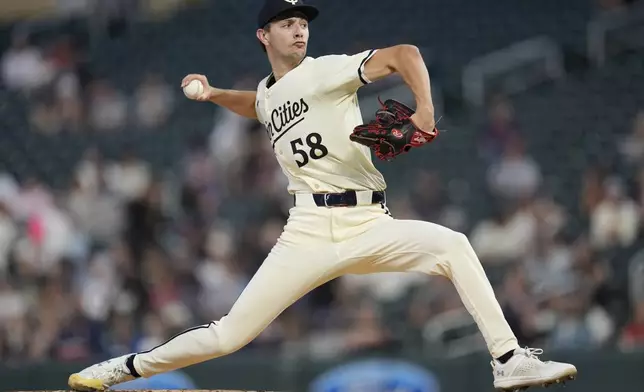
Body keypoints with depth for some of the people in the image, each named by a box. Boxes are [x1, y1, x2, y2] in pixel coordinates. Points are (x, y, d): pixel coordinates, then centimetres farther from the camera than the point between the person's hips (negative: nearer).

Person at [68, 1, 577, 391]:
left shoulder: (326, 70, -1)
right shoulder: (268, 93, 16)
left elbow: (403, 56, -15)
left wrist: (425, 110, -31)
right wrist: (216, 95, 28)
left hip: (369, 229, -2)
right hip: (309, 233, 2)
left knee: (452, 244, -28)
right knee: (229, 335, -5)